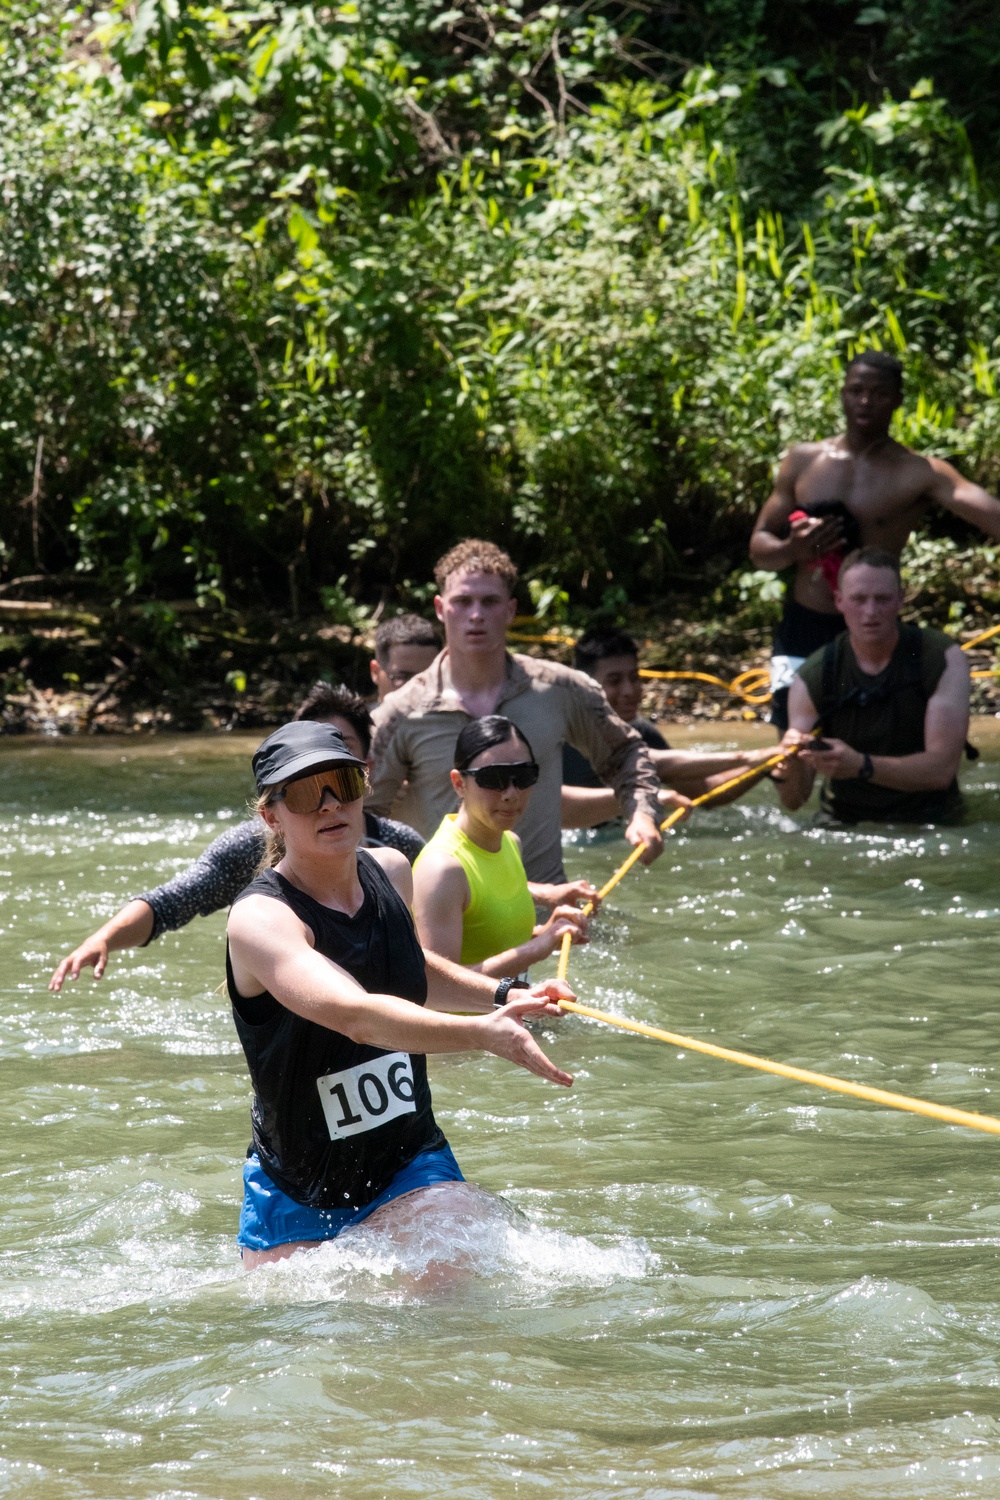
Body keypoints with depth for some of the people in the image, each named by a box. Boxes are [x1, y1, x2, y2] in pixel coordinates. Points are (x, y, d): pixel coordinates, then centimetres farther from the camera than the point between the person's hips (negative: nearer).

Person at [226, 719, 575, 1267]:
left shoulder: (391, 875, 2)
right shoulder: (260, 919, -21)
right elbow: (353, 1014, -40)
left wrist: (503, 995, 14)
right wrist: (479, 1033, -52)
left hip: (410, 1168, 3)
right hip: (295, 1197, -3)